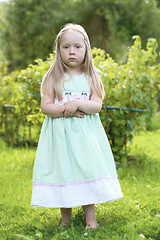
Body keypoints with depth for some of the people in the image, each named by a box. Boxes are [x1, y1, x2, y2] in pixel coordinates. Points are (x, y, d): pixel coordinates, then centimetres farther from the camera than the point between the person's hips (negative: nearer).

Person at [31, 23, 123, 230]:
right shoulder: (53, 78, 2)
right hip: (59, 133, -1)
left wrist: (78, 104, -19)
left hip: (85, 134, 1)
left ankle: (90, 218, 7)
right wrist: (65, 109, -17)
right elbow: (45, 106, -4)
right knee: (62, 172, 1)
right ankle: (65, 219, 15)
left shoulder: (91, 77, 6)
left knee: (88, 170, -4)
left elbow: (97, 105, -3)